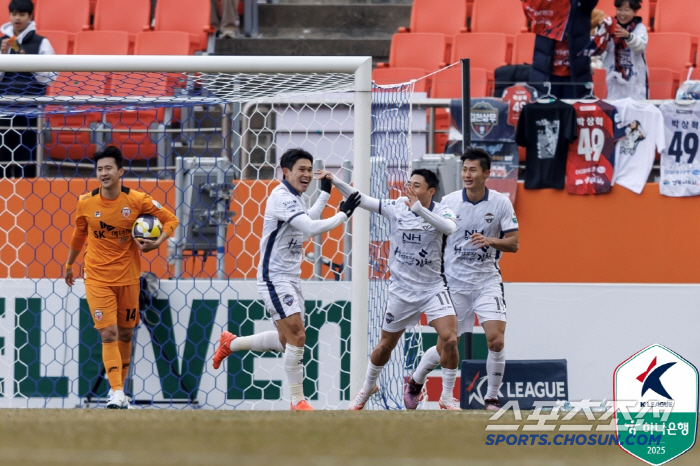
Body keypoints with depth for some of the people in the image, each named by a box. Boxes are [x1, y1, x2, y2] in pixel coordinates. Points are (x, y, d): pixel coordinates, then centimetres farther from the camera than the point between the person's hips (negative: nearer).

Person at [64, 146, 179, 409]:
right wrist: (69, 265, 23)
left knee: (125, 334, 11)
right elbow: (79, 235, 13)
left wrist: (157, 243, -16)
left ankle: (120, 388, 27)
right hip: (97, 278, -1)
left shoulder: (137, 200, -9)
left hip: (128, 278, 1)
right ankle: (117, 394, -17)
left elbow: (170, 220, 1)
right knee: (108, 334, -12)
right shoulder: (86, 204, -5)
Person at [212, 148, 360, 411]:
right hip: (275, 278, -10)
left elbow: (307, 223, 33)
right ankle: (297, 401, -11)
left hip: (290, 280, 10)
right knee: (297, 336, -16)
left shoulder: (294, 199, 12)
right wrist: (343, 215, -23)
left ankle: (230, 343, 34)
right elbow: (312, 228, -30)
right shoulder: (282, 197, -19)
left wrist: (325, 193, 31)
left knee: (287, 340, 16)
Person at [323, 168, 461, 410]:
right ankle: (368, 388, 38)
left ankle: (447, 397, -1)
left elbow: (449, 227, -33)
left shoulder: (441, 211, -10)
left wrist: (418, 208, -43)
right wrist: (334, 181, -19)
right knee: (385, 345, 11)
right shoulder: (396, 207, -5)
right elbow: (361, 200, -6)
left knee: (450, 339, -18)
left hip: (432, 288, -2)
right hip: (401, 289, 2)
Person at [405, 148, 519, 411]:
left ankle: (492, 398, -1)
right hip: (454, 280, 0)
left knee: (496, 339, -16)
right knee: (445, 346, 3)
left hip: (487, 280, 0)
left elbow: (513, 243, -3)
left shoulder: (500, 203, -4)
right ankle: (415, 382, 31)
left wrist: (490, 241, -21)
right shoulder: (448, 202, -4)